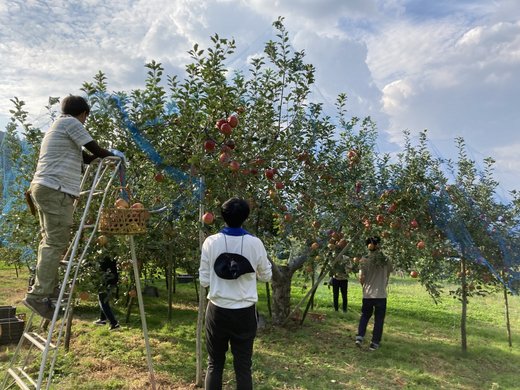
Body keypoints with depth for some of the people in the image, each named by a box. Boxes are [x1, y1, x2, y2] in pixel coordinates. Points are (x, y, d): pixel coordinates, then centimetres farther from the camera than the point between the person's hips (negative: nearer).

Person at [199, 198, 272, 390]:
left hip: (217, 311, 1)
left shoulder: (211, 242, -7)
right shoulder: (255, 243, -7)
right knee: (243, 366, 9)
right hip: (245, 312, 0)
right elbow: (266, 276, 7)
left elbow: (204, 281, -1)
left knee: (214, 364, 13)